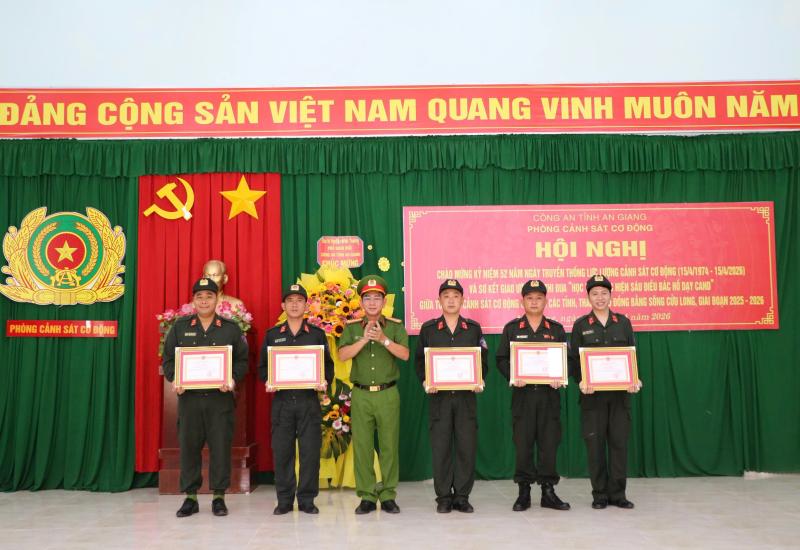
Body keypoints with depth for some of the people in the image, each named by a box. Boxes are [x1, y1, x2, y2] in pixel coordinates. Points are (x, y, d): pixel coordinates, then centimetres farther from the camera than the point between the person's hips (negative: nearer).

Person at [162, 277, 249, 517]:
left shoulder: (231, 328, 5)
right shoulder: (180, 327, 9)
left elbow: (242, 360, 5)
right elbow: (168, 359, 10)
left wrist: (233, 379, -12)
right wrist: (174, 380, -8)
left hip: (220, 397, -1)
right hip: (188, 396, 1)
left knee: (220, 446, 2)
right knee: (189, 446, 5)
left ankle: (219, 497, 13)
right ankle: (190, 497, 17)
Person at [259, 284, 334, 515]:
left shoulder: (317, 334, 9)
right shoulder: (272, 335, 11)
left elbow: (328, 364, 8)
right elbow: (263, 366, 11)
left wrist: (325, 382, -11)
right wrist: (267, 382, -8)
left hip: (309, 399, -1)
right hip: (281, 400, 1)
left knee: (310, 450, 0)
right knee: (281, 451, 3)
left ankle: (307, 499, 11)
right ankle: (284, 500, 14)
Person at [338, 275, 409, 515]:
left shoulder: (395, 326, 5)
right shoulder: (352, 328, 8)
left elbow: (404, 354, -8)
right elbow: (343, 355, -5)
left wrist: (383, 339, -21)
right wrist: (364, 339, -17)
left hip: (388, 394, -1)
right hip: (361, 394, 1)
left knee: (389, 445, 2)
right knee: (362, 445, 1)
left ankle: (388, 495, 12)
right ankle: (367, 496, 10)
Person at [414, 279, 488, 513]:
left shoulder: (474, 328, 9)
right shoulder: (428, 328, 6)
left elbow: (483, 360, 10)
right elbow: (419, 360, 7)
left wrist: (480, 381, -6)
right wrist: (425, 382, -8)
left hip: (467, 396, 1)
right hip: (439, 396, -1)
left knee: (467, 446, 2)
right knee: (441, 447, 2)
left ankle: (462, 496, 13)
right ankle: (443, 497, 13)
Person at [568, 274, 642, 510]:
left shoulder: (623, 322, 9)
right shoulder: (580, 325, 5)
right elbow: (574, 359, 2)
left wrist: (634, 379, -7)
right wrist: (581, 381, -14)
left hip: (620, 393, 1)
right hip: (592, 394, -1)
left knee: (619, 442, 3)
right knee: (595, 444, 1)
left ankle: (617, 493, 13)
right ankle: (599, 495, 12)